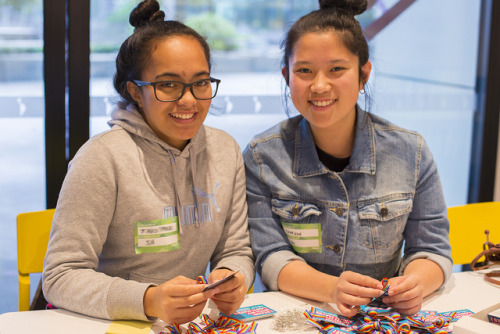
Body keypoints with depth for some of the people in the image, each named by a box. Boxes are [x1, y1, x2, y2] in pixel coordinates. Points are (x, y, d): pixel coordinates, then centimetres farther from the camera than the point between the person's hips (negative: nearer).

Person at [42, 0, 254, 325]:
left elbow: (236, 251, 8)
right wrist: (148, 300, -29)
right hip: (109, 324, -4)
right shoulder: (104, 157, -12)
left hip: (192, 322, 4)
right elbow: (62, 277, -14)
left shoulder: (226, 151, 4)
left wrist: (231, 279, -15)